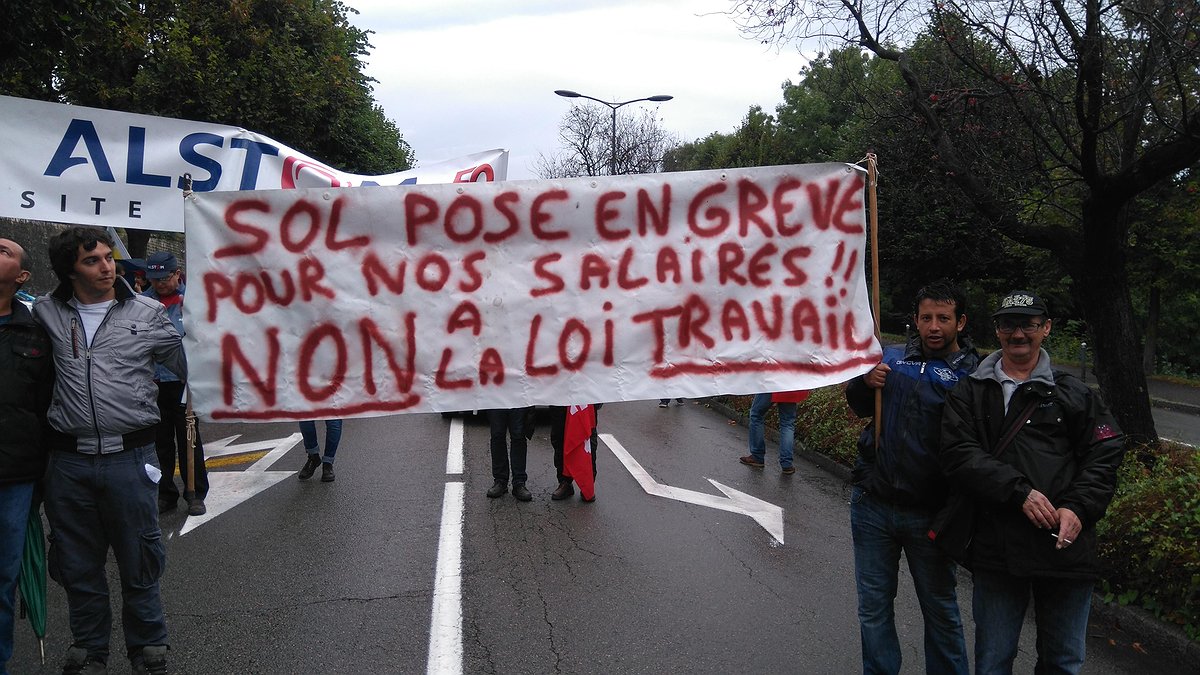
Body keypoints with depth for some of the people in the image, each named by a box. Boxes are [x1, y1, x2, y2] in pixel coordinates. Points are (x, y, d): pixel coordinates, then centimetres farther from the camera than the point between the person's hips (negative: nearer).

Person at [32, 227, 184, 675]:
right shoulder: (46, 313, 4)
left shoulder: (148, 314, 1)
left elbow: (189, 365, 8)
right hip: (69, 460, 2)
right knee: (78, 565, 15)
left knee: (139, 563, 8)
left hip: (130, 457, -2)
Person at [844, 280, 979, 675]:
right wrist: (864, 382, -3)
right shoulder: (891, 357, 5)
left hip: (929, 515, -3)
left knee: (940, 609, 12)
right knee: (874, 607, 13)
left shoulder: (973, 375, -8)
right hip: (872, 504, 4)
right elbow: (858, 408, 18)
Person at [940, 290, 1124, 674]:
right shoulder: (970, 394, 7)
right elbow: (959, 455, -7)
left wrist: (1078, 508, -13)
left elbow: (1105, 455, 3)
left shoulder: (1074, 394, 9)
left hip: (1065, 543, 1)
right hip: (996, 550, -1)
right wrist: (1019, 491, -18)